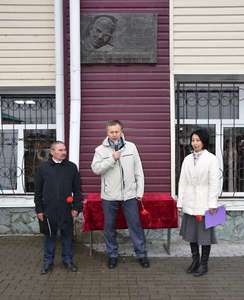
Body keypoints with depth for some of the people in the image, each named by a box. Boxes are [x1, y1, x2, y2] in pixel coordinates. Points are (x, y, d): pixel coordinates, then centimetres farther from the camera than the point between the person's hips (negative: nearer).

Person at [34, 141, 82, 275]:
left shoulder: (71, 167, 1)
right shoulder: (43, 167, 0)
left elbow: (77, 189, 4)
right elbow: (38, 191, 3)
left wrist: (76, 207, -1)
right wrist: (39, 209, 1)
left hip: (66, 210, 0)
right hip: (49, 210, 0)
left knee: (67, 235, 10)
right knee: (49, 236, 11)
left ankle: (68, 260, 26)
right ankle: (48, 261, 26)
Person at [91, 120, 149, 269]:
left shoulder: (131, 147, 3)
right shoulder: (100, 150, 0)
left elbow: (138, 171, 5)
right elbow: (96, 168, -14)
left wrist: (140, 191, 1)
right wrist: (112, 158, -20)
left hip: (129, 194, 0)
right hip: (109, 196, 0)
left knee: (135, 224, 6)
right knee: (109, 226, 10)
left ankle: (141, 254, 20)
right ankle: (112, 255, 26)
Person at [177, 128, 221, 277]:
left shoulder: (211, 159, -6)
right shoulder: (187, 159, 6)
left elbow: (214, 182, -9)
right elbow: (183, 181, 7)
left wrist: (212, 204, -13)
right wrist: (180, 201, 5)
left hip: (204, 204, -4)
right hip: (190, 203, 5)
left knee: (204, 233, 5)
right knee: (191, 232, 12)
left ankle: (204, 264, 20)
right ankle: (195, 260, 29)